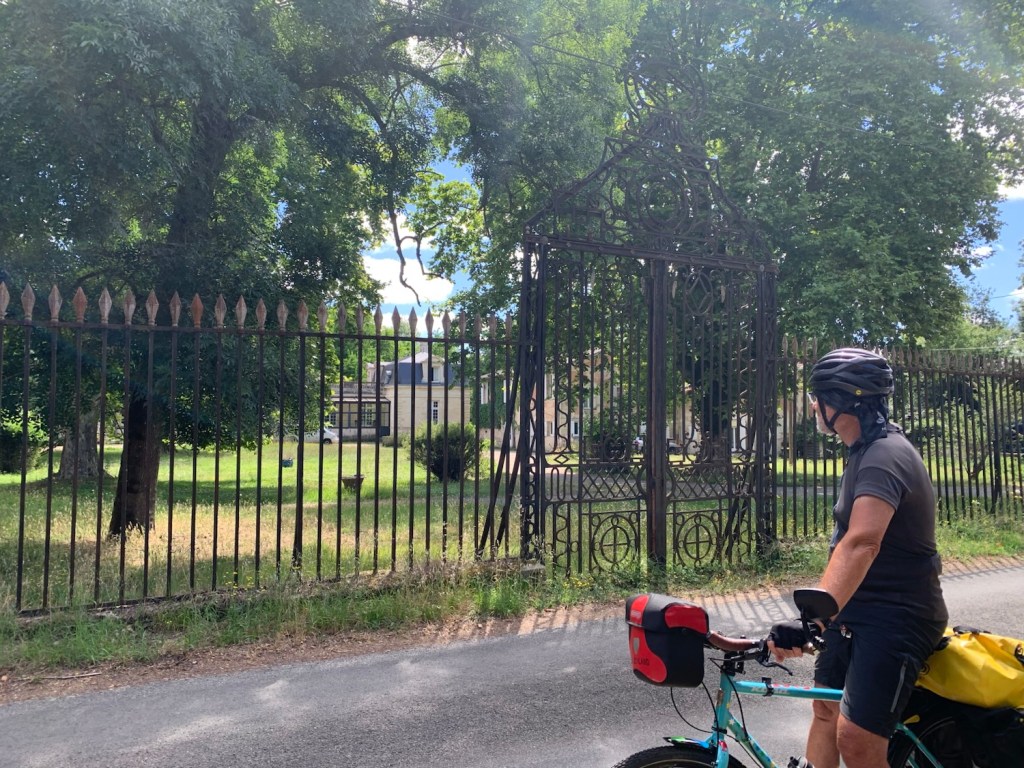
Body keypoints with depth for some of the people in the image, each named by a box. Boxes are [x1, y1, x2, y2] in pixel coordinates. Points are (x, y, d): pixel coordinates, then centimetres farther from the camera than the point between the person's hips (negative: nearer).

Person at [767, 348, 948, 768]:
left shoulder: (885, 456, -23)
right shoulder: (864, 452, 10)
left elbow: (862, 543, -37)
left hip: (897, 619, -10)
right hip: (856, 611, 10)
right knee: (826, 708, 16)